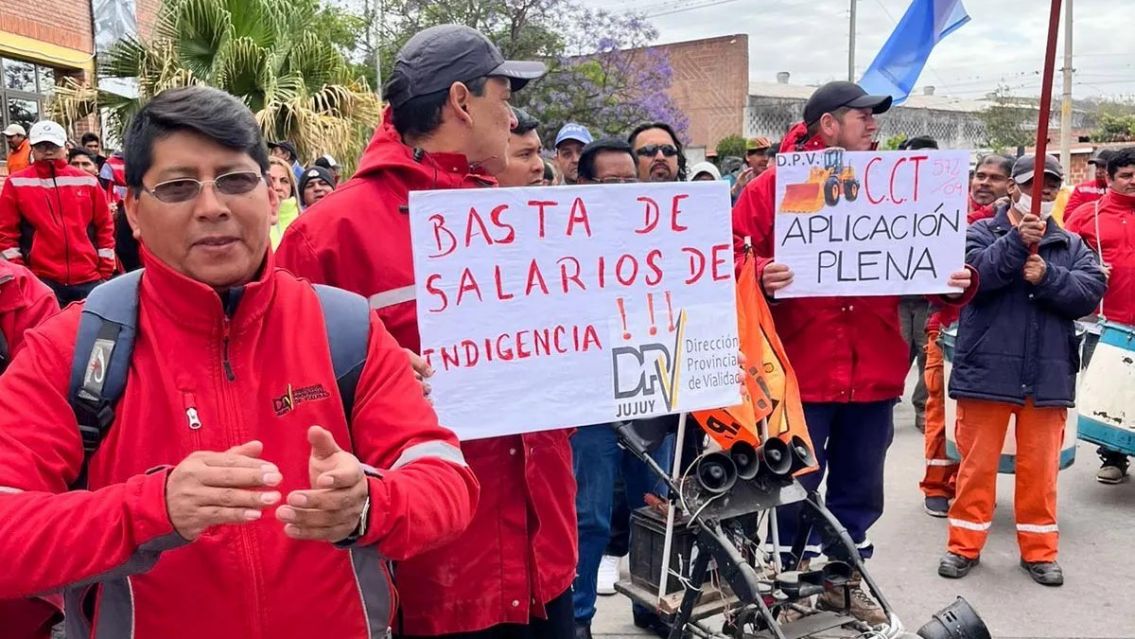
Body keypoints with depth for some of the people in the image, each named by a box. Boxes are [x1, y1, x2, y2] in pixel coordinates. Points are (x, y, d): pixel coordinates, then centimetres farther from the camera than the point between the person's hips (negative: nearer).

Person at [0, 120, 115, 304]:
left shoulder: (87, 181, 7)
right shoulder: (17, 183, 2)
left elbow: (105, 226, 11)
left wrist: (106, 271, 7)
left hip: (89, 279, 2)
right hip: (41, 279, -2)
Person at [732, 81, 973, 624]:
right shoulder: (770, 188, -5)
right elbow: (732, 258, -9)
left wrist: (955, 279, -7)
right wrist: (759, 275, -28)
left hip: (873, 371, 5)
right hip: (799, 370, -4)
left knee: (860, 486, 17)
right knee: (795, 485, 8)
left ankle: (845, 577, 36)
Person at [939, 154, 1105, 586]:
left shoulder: (1071, 245, 12)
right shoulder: (981, 233, 3)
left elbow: (1092, 292, -3)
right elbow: (974, 276, -17)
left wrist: (1047, 277, -18)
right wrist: (1017, 241, -26)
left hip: (1048, 376, 3)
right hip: (987, 370, -3)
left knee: (1040, 467, 10)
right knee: (977, 463, 5)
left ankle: (1038, 549, 24)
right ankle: (965, 545, 17)